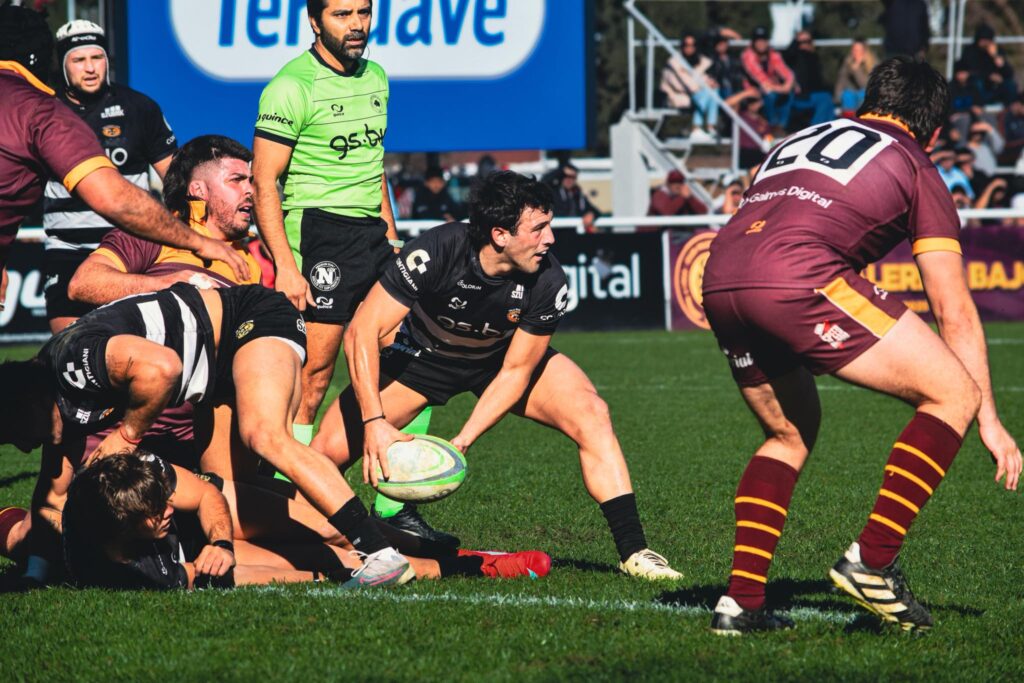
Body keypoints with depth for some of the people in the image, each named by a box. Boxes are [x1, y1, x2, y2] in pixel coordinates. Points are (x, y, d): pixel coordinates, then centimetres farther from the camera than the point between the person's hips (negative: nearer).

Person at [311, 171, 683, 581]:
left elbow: (515, 370, -18)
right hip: (423, 356, -1)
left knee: (590, 413, -23)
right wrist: (374, 423, -40)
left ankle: (633, 551, -17)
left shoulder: (548, 282, -29)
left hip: (502, 356, 1)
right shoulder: (434, 253, -35)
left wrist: (463, 441, -28)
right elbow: (361, 333, -32)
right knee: (329, 450, -14)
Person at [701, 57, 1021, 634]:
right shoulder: (915, 169, 19)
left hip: (718, 281, 7)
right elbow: (955, 313, 17)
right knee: (955, 393, 5)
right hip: (799, 276, -7)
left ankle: (742, 601, 16)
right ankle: (872, 561, -1)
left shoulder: (802, 140, 35)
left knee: (792, 432, 28)